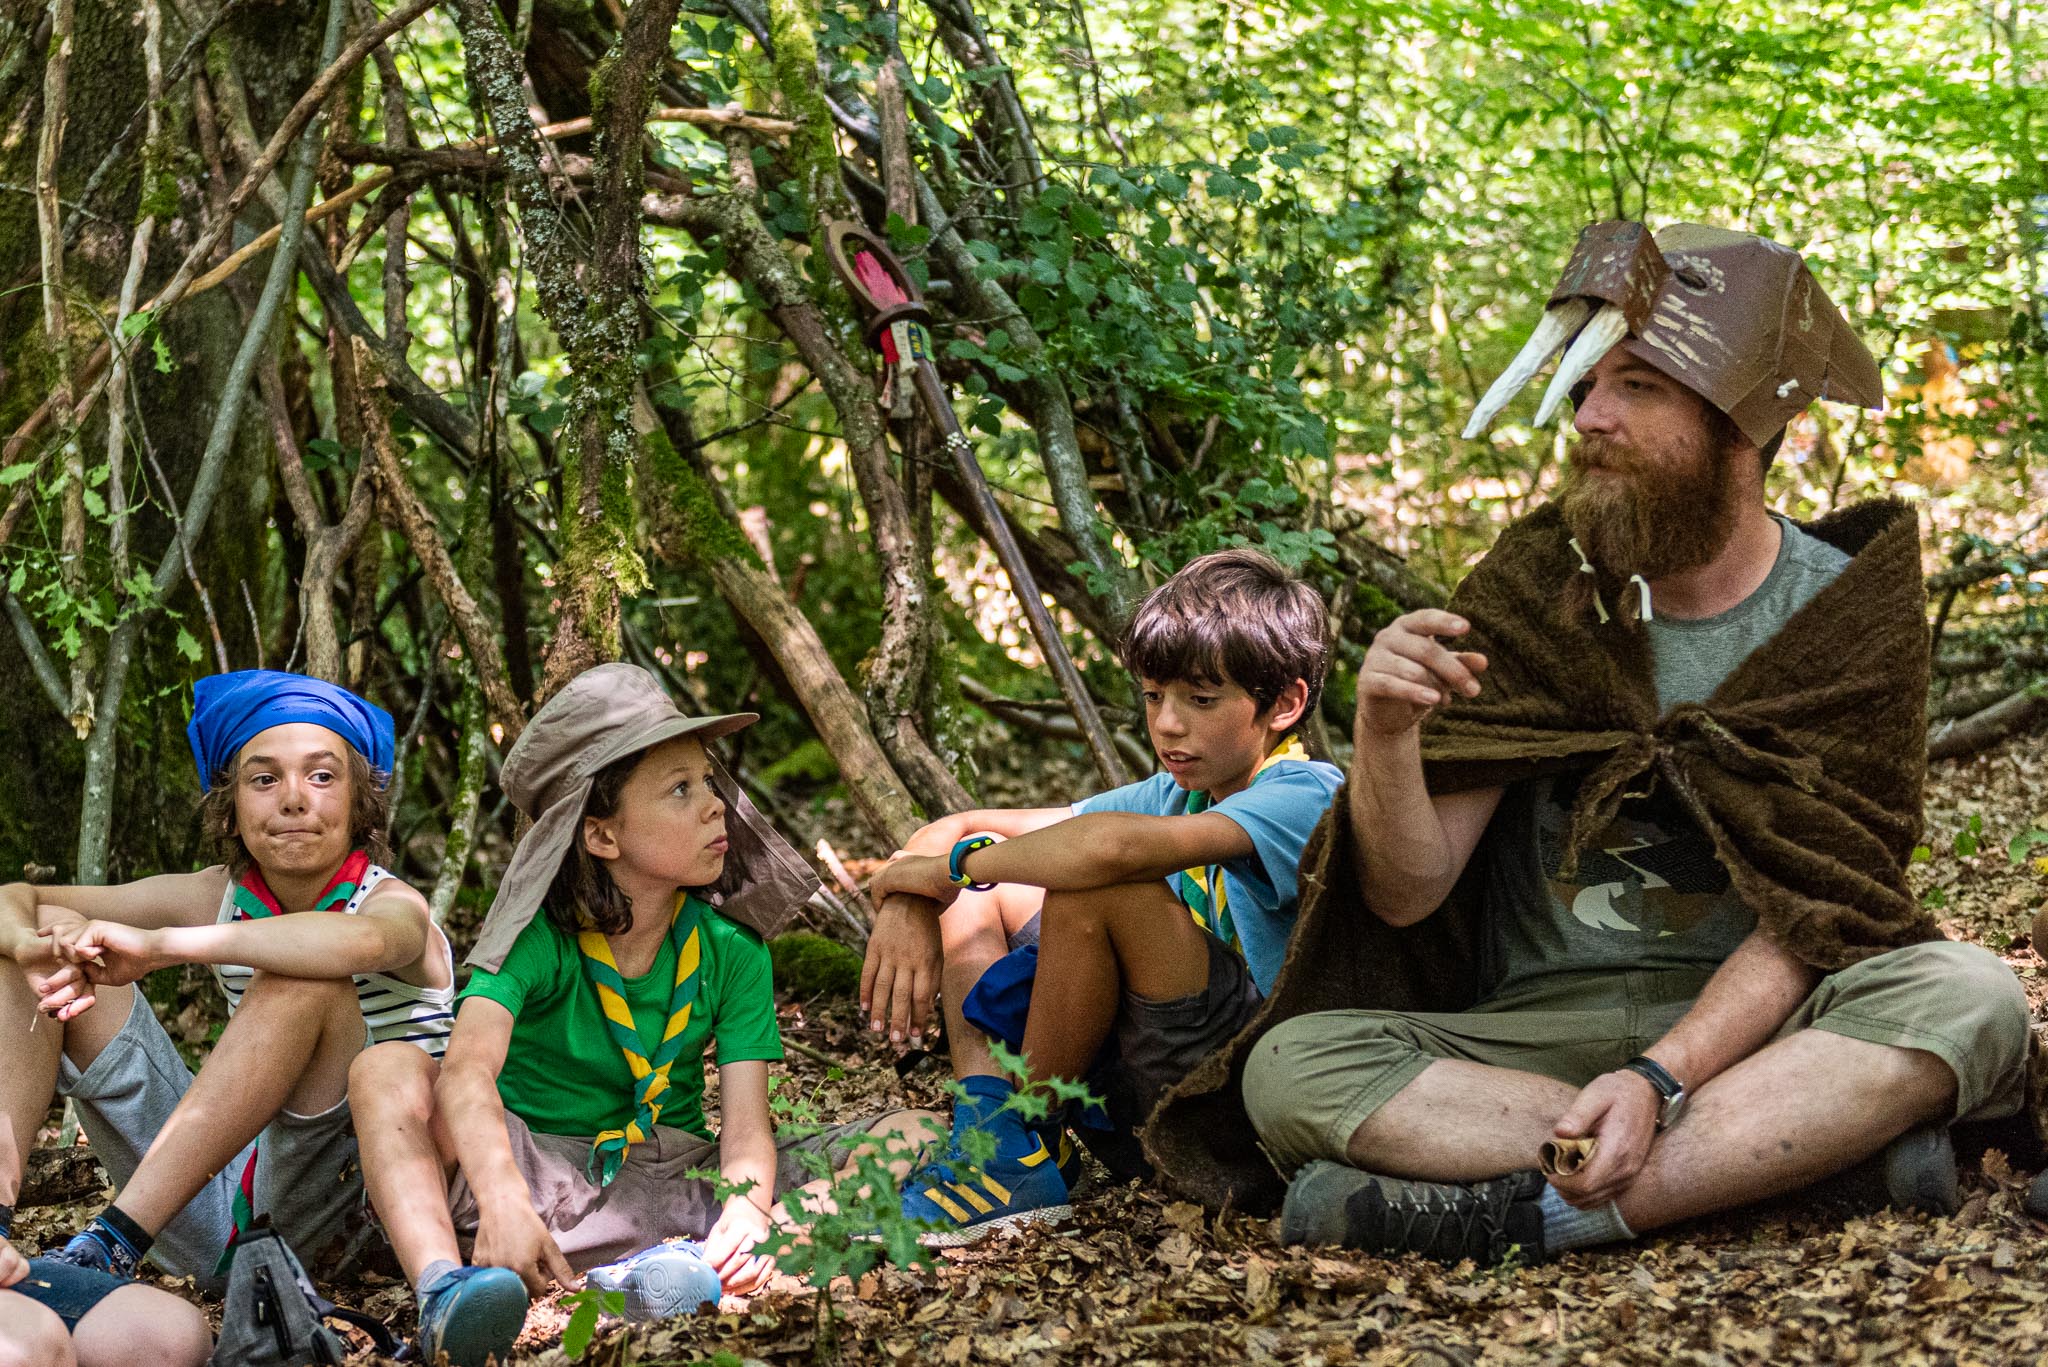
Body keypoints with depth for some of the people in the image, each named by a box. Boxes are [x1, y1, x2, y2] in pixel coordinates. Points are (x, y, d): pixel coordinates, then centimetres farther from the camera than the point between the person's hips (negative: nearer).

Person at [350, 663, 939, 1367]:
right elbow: (470, 1067, -31)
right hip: (537, 1169, -2)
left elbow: (745, 1125, -11)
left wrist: (746, 1215, -36)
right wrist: (503, 1200, -51)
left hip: (673, 1180, 3)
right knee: (388, 1072, -26)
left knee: (914, 1134, -16)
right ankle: (445, 1291, -52)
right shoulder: (538, 936, -12)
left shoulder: (732, 948, -2)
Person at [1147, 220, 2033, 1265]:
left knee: (1971, 994, -30)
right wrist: (1384, 735, -25)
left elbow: (1810, 914, -9)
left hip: (1748, 1023, -1)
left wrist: (1661, 1080, -26)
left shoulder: (1845, 611, -1)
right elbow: (1406, 893, -3)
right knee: (1293, 1066, -26)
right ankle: (1824, 1149, -26)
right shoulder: (1532, 592, 2)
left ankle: (1523, 1216, -33)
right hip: (1534, 1028, 1)